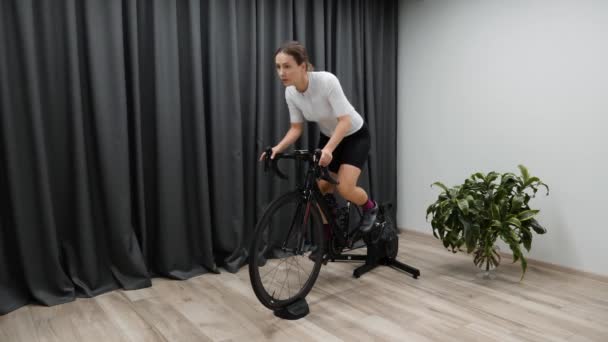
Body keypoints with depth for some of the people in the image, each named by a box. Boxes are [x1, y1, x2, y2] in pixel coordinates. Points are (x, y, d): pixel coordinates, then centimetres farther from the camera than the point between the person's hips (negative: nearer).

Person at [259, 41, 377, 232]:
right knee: (321, 190, -1)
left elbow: (345, 121, -34)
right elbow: (296, 128, -6)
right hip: (328, 136, 6)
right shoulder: (290, 93, -15)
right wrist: (278, 148, -23)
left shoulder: (327, 81, -33)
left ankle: (370, 207, 15)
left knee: (344, 189, -19)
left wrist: (328, 149, -49)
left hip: (355, 136, -5)